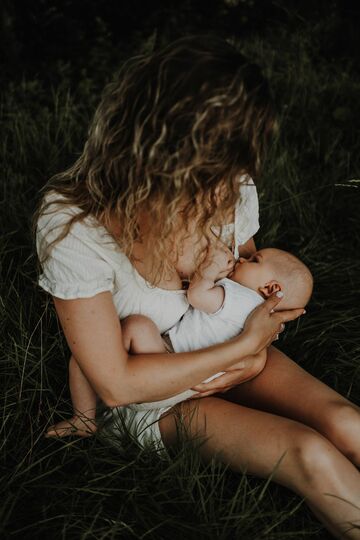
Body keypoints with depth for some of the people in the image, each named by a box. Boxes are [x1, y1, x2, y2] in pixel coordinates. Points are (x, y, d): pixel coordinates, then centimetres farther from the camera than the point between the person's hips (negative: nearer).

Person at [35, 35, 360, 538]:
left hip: (232, 356, 4)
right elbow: (116, 384, -24)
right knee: (312, 456, -24)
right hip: (153, 392, -4)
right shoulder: (71, 226, -28)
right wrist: (245, 346, -22)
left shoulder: (232, 188, -15)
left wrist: (247, 358, -12)